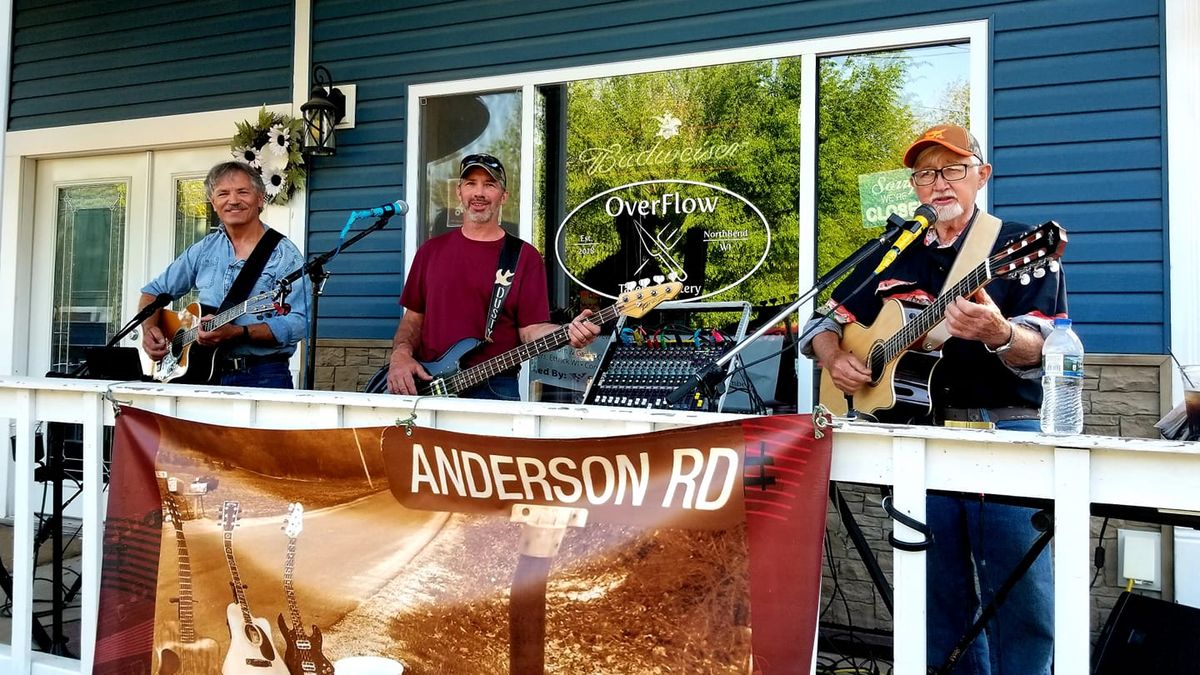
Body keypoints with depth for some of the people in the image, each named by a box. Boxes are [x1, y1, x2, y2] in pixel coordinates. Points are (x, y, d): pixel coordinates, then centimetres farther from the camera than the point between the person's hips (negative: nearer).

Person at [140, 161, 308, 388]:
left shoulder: (285, 255, -2)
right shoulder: (204, 250, 14)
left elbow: (297, 323, -12)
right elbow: (155, 291, 24)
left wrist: (235, 333, -21)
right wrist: (150, 330, 5)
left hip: (262, 377, -4)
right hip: (205, 373, 4)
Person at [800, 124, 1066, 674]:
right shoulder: (891, 257, 13)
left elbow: (1043, 350, -11)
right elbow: (823, 323, 17)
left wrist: (997, 333, -33)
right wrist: (835, 360, -4)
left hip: (1004, 433, -4)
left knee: (1022, 597, -3)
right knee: (940, 594, 13)